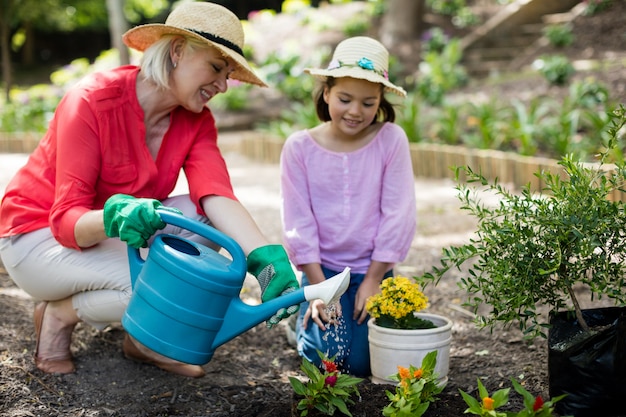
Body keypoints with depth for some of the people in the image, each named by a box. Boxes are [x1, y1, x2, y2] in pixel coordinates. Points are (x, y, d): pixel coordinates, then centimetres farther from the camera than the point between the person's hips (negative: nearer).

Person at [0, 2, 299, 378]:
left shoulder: (197, 121, -7)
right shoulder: (93, 102, -25)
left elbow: (218, 198, -24)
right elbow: (67, 221, -28)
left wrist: (267, 259, -41)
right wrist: (115, 217, -51)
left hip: (114, 234, 7)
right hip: (39, 236, -6)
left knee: (204, 216, -18)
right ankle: (59, 313, -3)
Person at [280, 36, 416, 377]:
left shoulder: (391, 140, -9)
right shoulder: (299, 147, -7)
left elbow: (398, 215, -8)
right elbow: (298, 221, -7)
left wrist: (373, 280, -9)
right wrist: (320, 287, -11)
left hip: (373, 270, 0)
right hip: (322, 269, 0)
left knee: (363, 361, -9)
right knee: (328, 355, -14)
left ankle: (361, 309, 23)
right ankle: (308, 313, 18)